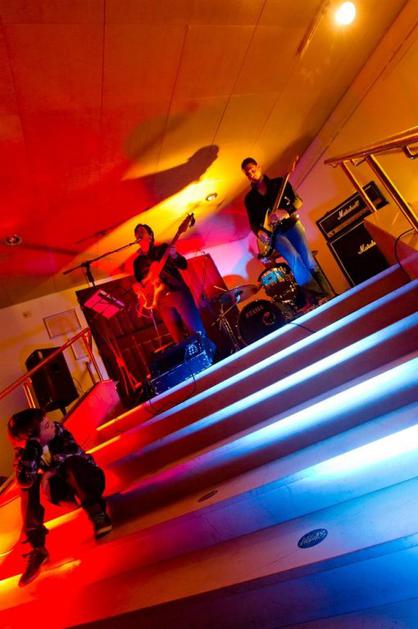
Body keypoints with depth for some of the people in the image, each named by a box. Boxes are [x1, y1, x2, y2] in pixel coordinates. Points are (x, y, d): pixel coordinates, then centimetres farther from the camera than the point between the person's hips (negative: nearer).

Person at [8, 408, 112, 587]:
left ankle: (97, 513, -27)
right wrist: (32, 447, -39)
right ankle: (37, 547, -21)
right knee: (28, 486, -22)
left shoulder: (58, 430, -17)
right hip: (69, 489, 2)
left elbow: (75, 452, -29)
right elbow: (24, 481, -34)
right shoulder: (23, 450, -16)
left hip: (90, 479, -2)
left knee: (71, 463, -32)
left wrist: (51, 472, -29)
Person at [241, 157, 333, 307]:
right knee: (294, 258, -25)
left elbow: (297, 200, 0)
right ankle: (317, 296, -27)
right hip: (276, 233, 0)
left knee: (308, 260, -12)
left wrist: (287, 211, -21)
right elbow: (253, 221, 10)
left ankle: (328, 296, -8)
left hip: (291, 224, 1)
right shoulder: (250, 198, 10)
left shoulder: (279, 182, 7)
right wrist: (259, 232, -14)